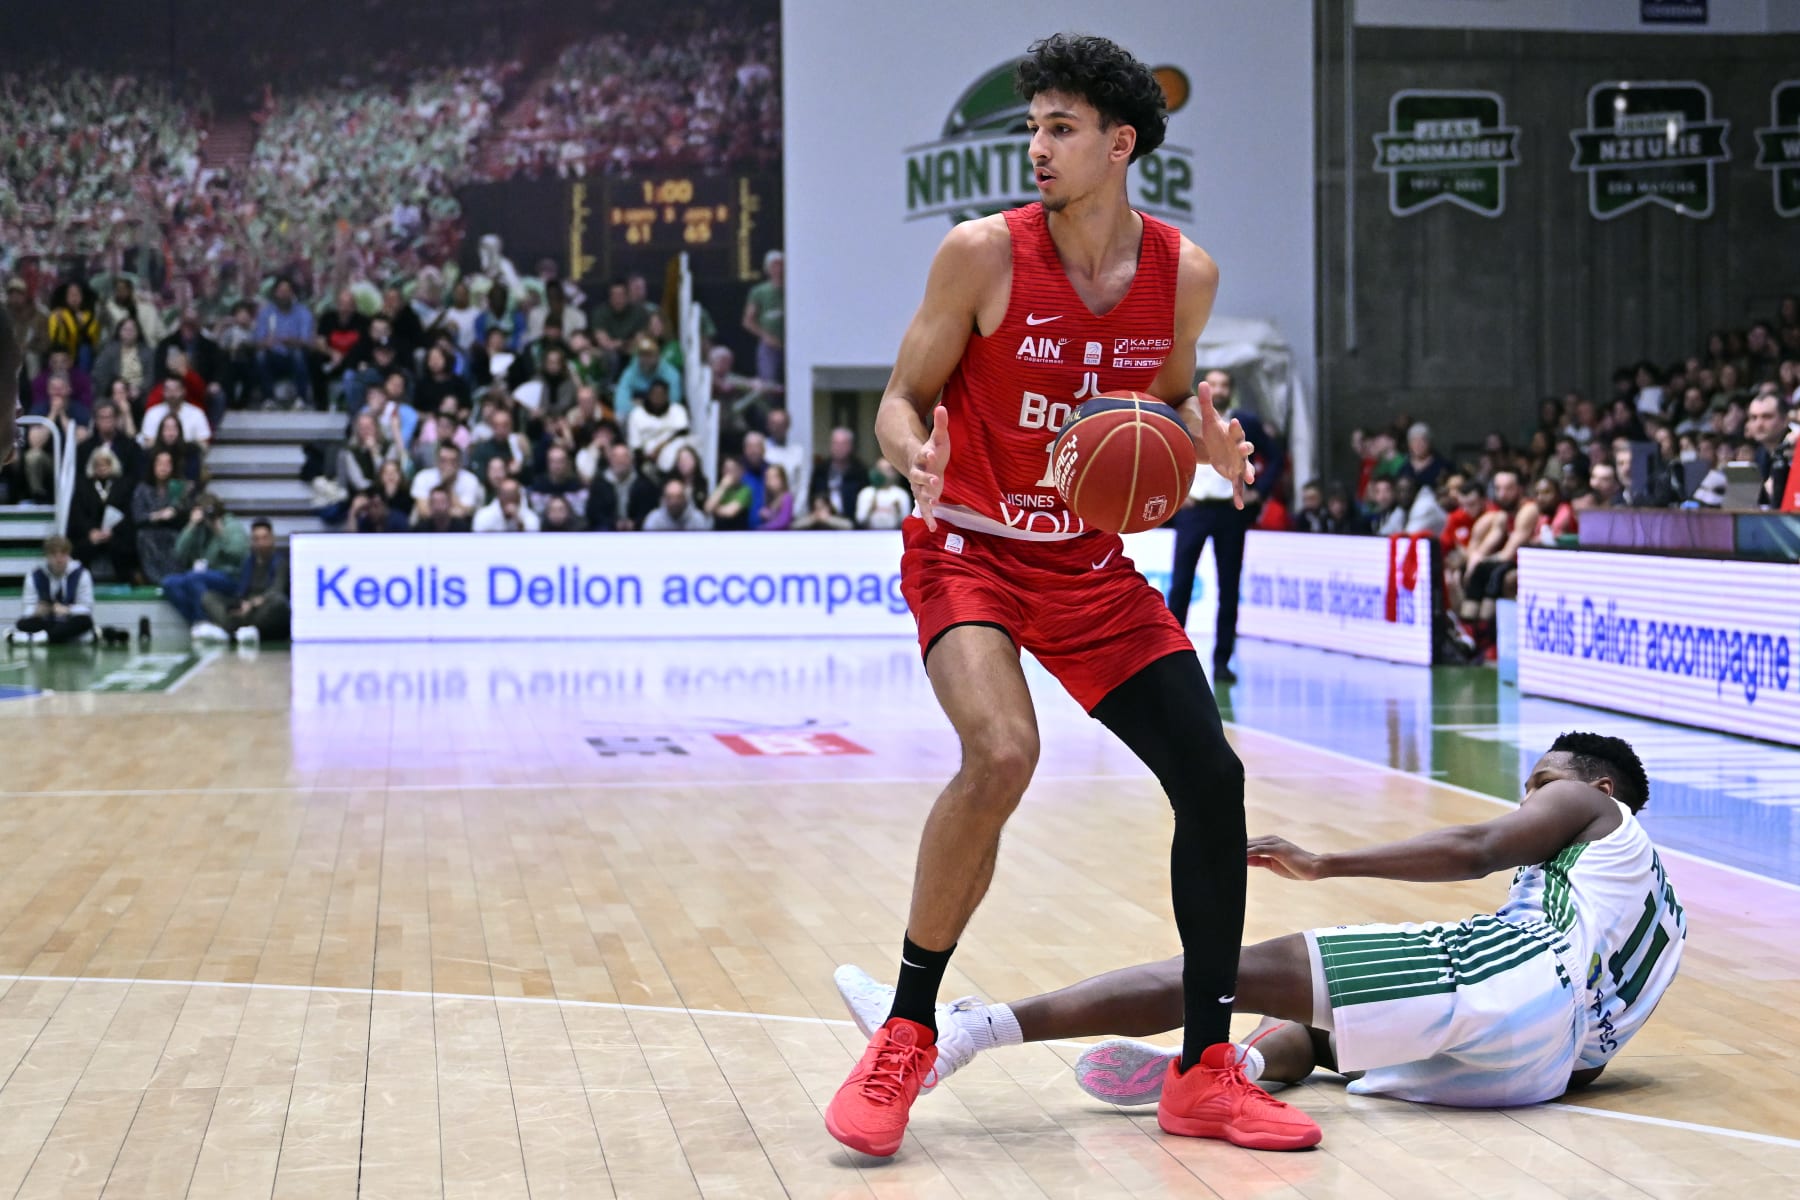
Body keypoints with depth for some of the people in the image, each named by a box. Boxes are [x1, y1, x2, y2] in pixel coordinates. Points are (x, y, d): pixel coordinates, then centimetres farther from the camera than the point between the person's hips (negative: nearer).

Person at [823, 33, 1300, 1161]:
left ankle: (1206, 1073, 12)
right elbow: (902, 399, -6)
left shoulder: (1184, 272, -3)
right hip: (970, 550, -5)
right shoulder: (983, 254, -14)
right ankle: (905, 1036, -10)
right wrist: (916, 455, -30)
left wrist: (1207, 440, -11)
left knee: (1213, 776, -2)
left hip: (1092, 562, 5)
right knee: (1003, 754, -30)